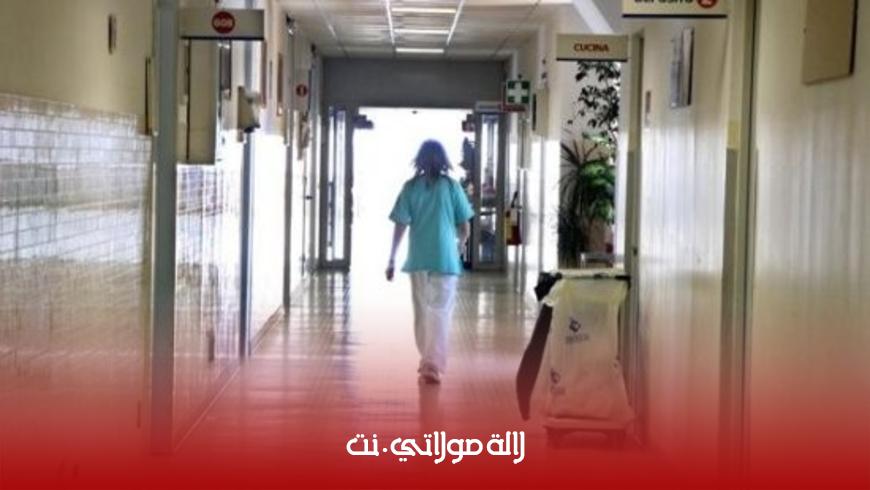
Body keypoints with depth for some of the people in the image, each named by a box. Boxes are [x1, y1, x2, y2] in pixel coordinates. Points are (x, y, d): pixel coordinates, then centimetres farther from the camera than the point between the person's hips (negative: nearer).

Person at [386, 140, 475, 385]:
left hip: (418, 259, 2)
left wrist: (392, 259, 2)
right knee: (440, 313, -1)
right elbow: (465, 229, 2)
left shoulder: (410, 187, 0)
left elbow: (400, 226, -4)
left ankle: (428, 361, 26)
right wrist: (459, 246, 23)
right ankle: (433, 365, -11)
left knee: (422, 311, 15)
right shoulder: (452, 187, -1)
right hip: (445, 258, -2)